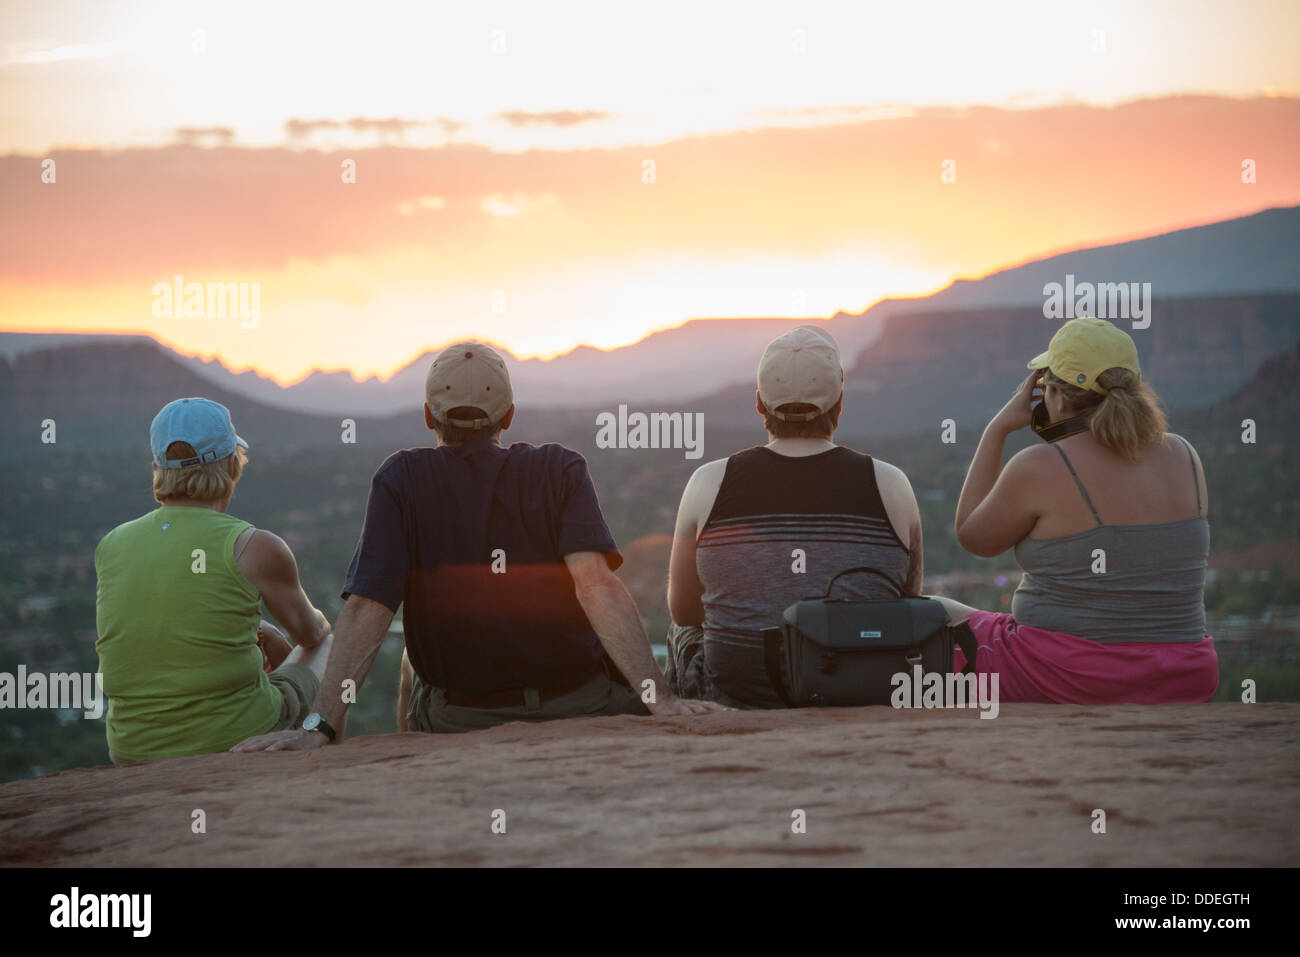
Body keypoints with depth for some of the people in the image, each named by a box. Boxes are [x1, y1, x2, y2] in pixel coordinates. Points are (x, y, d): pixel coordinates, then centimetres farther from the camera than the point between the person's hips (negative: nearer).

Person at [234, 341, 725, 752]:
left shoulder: (401, 479, -7)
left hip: (456, 720, 0)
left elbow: (367, 606, -17)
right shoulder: (559, 470, -7)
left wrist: (321, 724, -21)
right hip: (583, 705, 0)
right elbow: (596, 584, -21)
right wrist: (659, 696, -28)